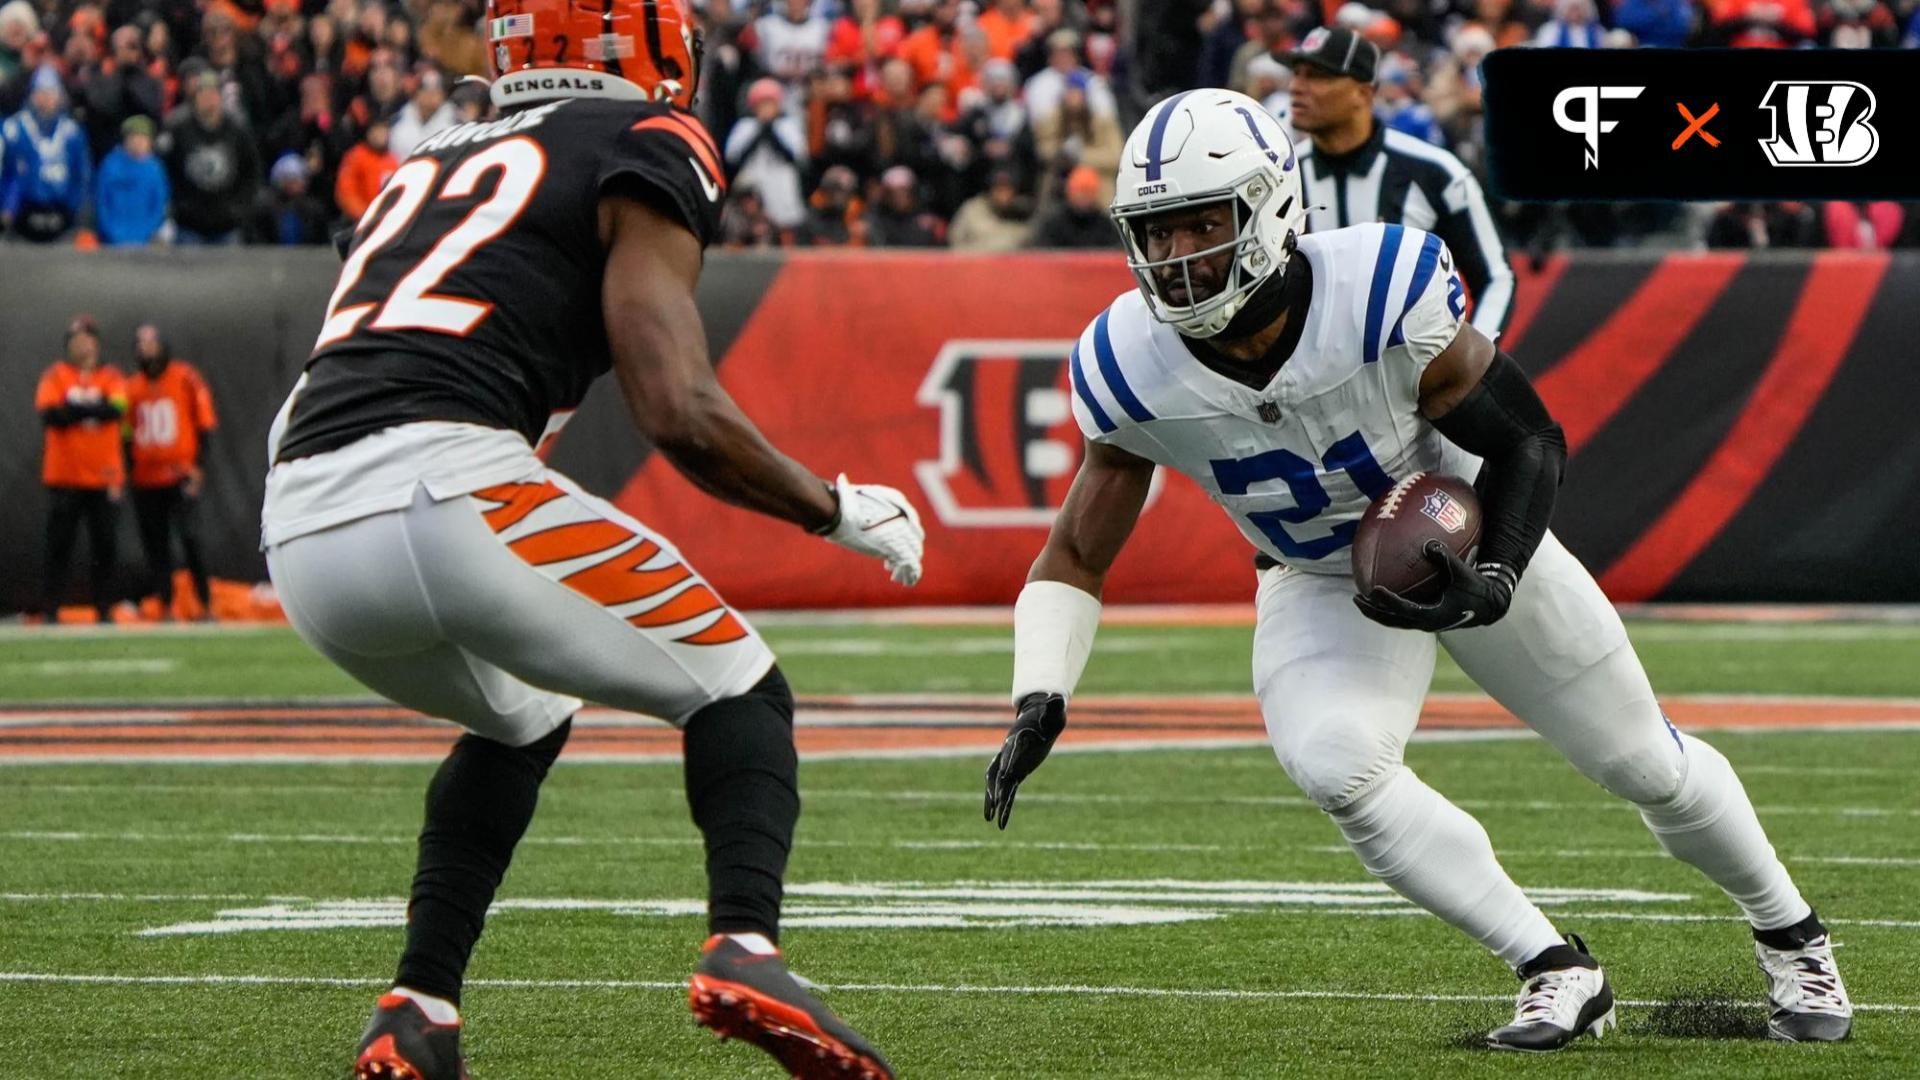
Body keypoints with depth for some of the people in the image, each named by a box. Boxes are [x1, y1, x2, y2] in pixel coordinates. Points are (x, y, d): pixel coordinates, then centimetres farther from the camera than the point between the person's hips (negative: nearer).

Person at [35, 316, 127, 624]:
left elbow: (116, 410, -12)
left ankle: (105, 610, 9)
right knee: (59, 544, -1)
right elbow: (49, 415, -11)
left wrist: (74, 409, -13)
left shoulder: (111, 377, 7)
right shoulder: (56, 376, 4)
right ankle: (50, 611, 1)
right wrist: (93, 409, -12)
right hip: (64, 478, -1)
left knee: (105, 546, 3)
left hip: (102, 479, 1)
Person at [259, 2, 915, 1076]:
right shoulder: (644, 152, 9)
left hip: (303, 536, 7)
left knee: (521, 723, 33)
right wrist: (837, 509, 12)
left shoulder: (428, 167, 30)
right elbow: (682, 414, -2)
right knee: (738, 688, 11)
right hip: (443, 488, -7)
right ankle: (745, 947, -14)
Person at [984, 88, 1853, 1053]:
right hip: (1320, 583, 2)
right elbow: (1075, 557, -12)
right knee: (1333, 766, -28)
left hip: (1469, 541, -1)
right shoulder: (1133, 372, -25)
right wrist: (1039, 701, -28)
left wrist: (1492, 581, -34)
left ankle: (1791, 936, 39)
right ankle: (1557, 971, -14)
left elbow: (1530, 439, -20)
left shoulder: (1383, 301, -35)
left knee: (1645, 763, 10)